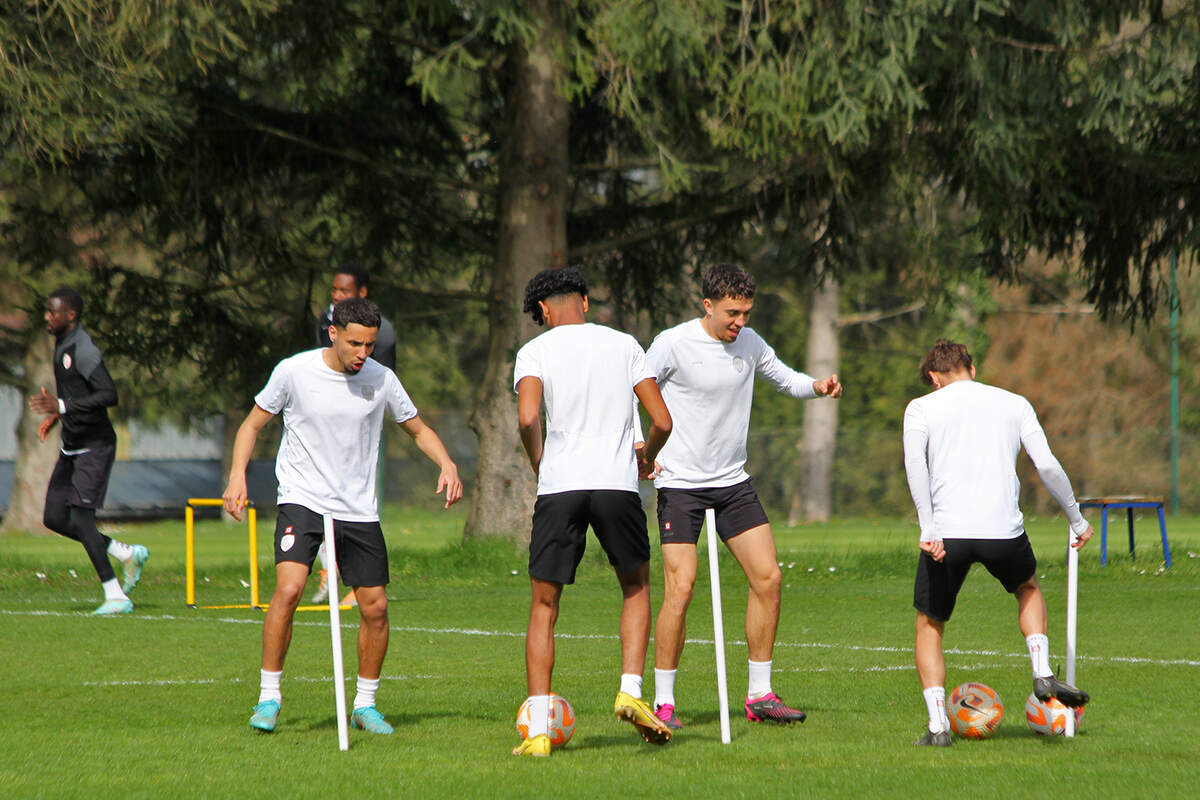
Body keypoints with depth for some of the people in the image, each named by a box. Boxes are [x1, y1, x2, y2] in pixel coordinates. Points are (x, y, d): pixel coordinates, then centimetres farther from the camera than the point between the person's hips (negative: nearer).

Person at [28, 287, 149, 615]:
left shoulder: (83, 350, -19)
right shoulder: (62, 344, 11)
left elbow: (109, 395, -26)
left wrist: (62, 407, -29)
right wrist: (55, 415, 12)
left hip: (94, 446, -10)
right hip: (72, 446, 10)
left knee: (80, 519, -14)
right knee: (54, 518, 7)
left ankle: (116, 596, -9)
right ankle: (128, 554, 18)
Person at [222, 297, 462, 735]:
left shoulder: (381, 379, -1)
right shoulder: (294, 371, -7)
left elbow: (418, 429, 13)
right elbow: (253, 423, 4)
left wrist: (446, 464, -5)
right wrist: (238, 474, -11)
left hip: (359, 509, 3)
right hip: (302, 500, -3)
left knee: (375, 607, 1)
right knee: (288, 588, -23)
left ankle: (365, 704, 20)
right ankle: (269, 696, -11)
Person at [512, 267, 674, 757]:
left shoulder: (535, 351, 6)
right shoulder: (624, 345, 12)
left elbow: (528, 418, -12)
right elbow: (662, 422, 7)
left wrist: (539, 464, 7)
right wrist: (646, 457, 27)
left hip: (558, 484, -1)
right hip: (617, 480, 1)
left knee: (544, 607, 7)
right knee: (636, 588, 23)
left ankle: (537, 731, -1)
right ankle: (631, 692, 5)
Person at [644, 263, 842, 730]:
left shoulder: (749, 343, 5)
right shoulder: (673, 344, -11)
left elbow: (785, 379, 17)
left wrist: (817, 387, -5)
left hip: (733, 481, 6)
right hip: (680, 482, -6)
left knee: (768, 578, -2)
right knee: (681, 588, -14)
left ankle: (760, 695, 8)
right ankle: (663, 703, -3)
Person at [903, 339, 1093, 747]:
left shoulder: (921, 407, 10)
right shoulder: (1013, 404, 15)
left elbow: (914, 461, -9)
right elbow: (1048, 466, 6)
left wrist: (928, 528, -15)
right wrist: (1077, 519, 18)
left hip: (946, 532, -2)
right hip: (1003, 529, 2)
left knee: (929, 625, 16)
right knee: (1028, 588, 33)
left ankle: (938, 725, 3)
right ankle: (1043, 674, 14)